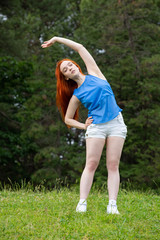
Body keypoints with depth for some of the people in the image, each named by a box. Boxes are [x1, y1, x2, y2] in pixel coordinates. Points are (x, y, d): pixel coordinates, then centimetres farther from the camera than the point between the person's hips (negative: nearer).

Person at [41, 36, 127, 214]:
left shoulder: (94, 74, 9)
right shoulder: (76, 95, 7)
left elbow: (80, 48, 11)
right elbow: (67, 119, 15)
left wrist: (57, 39, 16)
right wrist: (84, 126, 1)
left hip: (116, 124, 1)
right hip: (96, 126, -1)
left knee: (113, 165, -5)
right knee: (91, 164, -9)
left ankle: (112, 205, -10)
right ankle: (82, 203, -11)